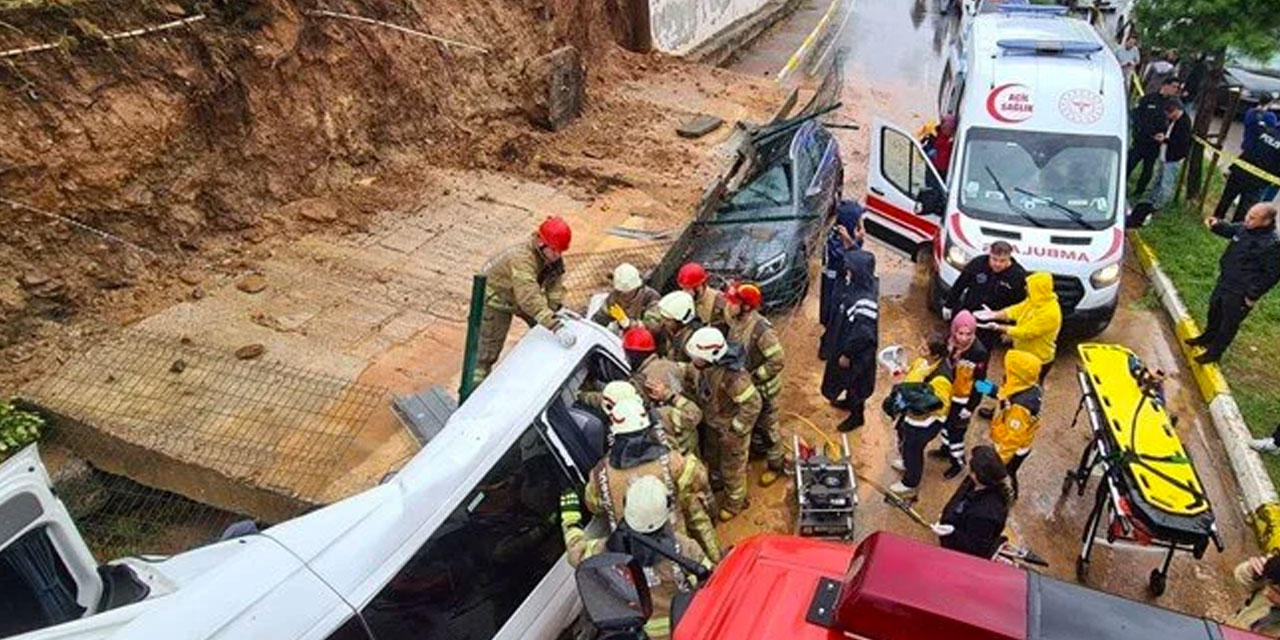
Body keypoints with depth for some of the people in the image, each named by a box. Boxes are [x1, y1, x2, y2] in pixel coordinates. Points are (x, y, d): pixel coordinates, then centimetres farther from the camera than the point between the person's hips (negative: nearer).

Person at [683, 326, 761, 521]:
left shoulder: (732, 375, -41)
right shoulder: (700, 364, -19)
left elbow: (753, 404, -34)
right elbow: (689, 379, 4)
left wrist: (735, 431, -26)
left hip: (731, 428, -6)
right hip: (711, 423, 7)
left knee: (732, 468, 18)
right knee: (713, 459, 30)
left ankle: (734, 502, 44)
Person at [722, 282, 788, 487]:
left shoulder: (761, 330, -34)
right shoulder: (735, 320, -10)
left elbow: (778, 360, -29)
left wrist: (754, 376, -24)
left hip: (763, 388, -7)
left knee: (767, 427, 13)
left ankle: (776, 464, 35)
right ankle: (759, 448, 54)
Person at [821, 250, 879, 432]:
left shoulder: (865, 301, -37)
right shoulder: (855, 285, -9)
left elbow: (862, 333, -30)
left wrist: (847, 354, -19)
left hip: (857, 352, -8)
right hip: (844, 342, 8)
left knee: (855, 381, 14)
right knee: (847, 378, 30)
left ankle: (857, 415, 36)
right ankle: (850, 401, 55)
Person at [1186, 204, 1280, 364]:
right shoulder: (1244, 228, -8)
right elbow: (1229, 230, 16)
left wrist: (1253, 295, -16)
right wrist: (1217, 225, -6)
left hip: (1239, 293, -8)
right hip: (1224, 282, 8)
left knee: (1228, 323, 10)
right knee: (1214, 312, 27)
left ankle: (1214, 352, 26)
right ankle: (1207, 338, 50)